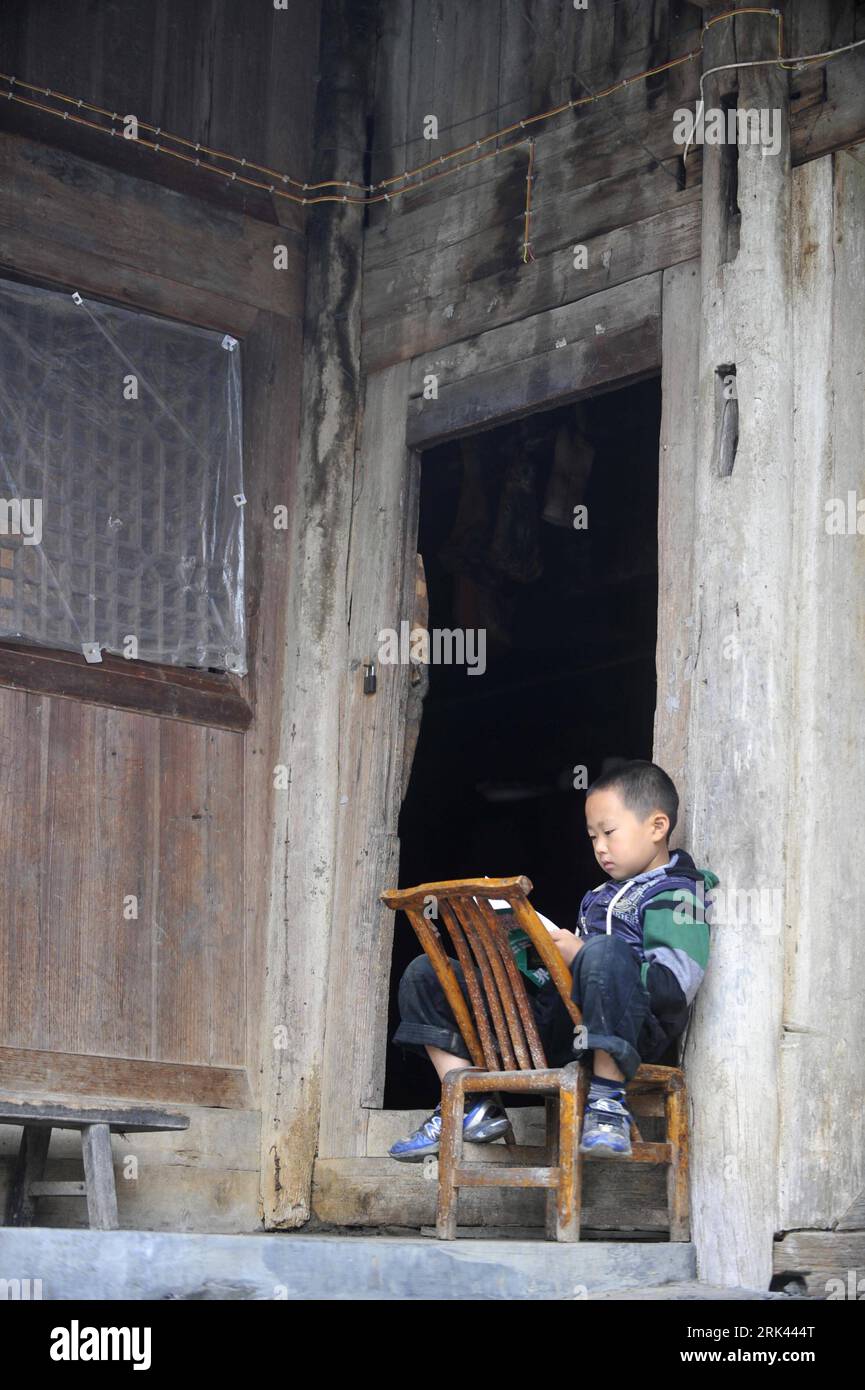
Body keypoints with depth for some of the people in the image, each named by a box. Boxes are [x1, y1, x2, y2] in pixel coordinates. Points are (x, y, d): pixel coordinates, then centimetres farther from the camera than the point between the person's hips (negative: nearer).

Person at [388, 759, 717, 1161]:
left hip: (620, 1031, -9)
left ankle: (607, 1101, -32)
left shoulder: (676, 895, 2)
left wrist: (580, 954, -15)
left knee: (605, 952, -43)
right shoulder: (600, 897, 30)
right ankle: (471, 1107, 1)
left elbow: (675, 986, -17)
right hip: (557, 1025, 9)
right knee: (424, 976, 8)